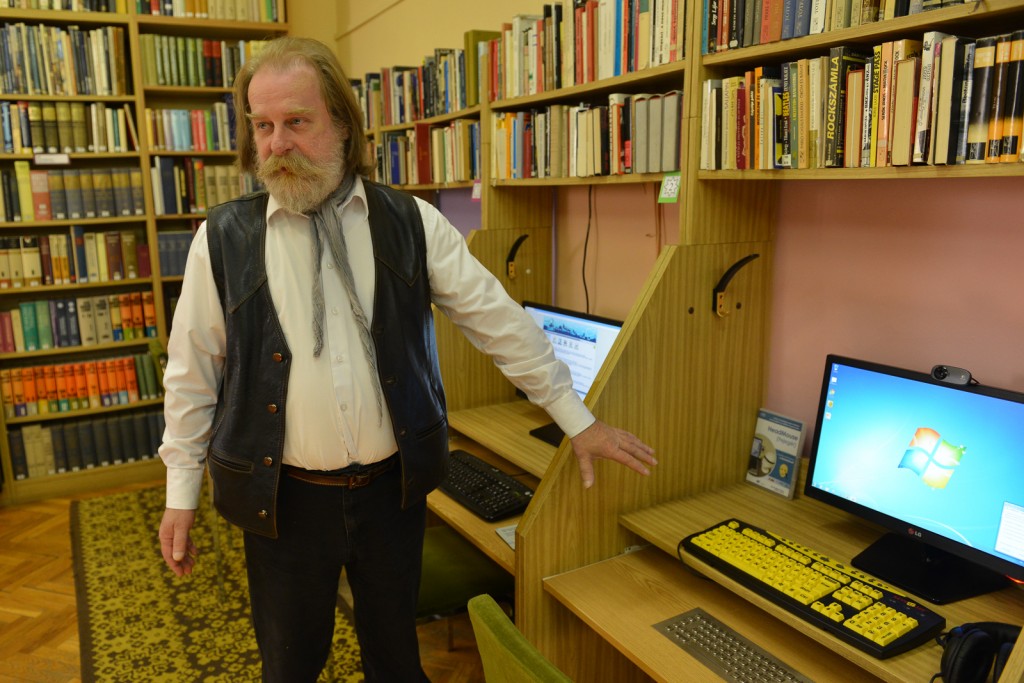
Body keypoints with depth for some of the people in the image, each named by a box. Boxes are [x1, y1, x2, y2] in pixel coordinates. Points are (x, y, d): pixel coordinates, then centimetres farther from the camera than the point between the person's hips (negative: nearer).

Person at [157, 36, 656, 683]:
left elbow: (500, 321, -3)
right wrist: (181, 494, 4)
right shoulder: (223, 239, -5)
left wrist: (578, 420, -1)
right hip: (284, 498, 0)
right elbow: (193, 373, 2)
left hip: (394, 487, 1)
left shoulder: (412, 223, -4)